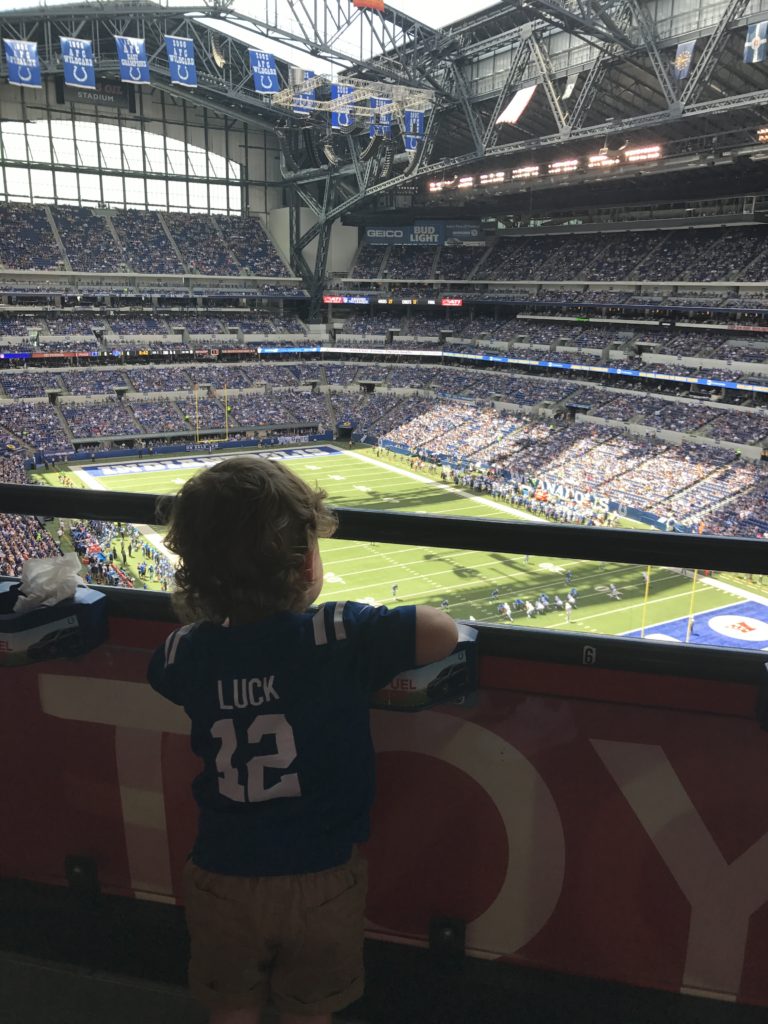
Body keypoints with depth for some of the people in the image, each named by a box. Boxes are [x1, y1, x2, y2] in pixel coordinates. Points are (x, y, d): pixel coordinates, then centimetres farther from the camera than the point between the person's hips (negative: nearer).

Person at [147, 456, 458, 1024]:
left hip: (221, 878, 2)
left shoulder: (188, 651, -11)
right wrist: (391, 627, -2)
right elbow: (443, 632, -20)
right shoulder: (342, 635, -24)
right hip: (322, 881, -2)